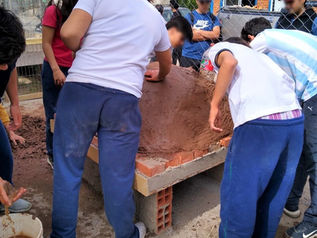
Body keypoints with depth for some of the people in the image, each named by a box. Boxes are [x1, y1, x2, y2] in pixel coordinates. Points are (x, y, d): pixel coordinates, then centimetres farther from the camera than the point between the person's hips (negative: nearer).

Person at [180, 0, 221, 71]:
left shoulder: (213, 18, 9)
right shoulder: (190, 16, 2)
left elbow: (216, 34, -5)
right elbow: (191, 35, -10)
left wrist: (198, 31, -6)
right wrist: (209, 35, -3)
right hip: (188, 57, -1)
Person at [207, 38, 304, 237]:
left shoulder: (219, 48, 18)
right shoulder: (257, 54, 35)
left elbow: (229, 62, -7)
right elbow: (289, 81, 26)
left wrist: (214, 105, 0)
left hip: (259, 123, -7)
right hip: (296, 120, 8)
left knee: (238, 193, 7)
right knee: (276, 193, 22)